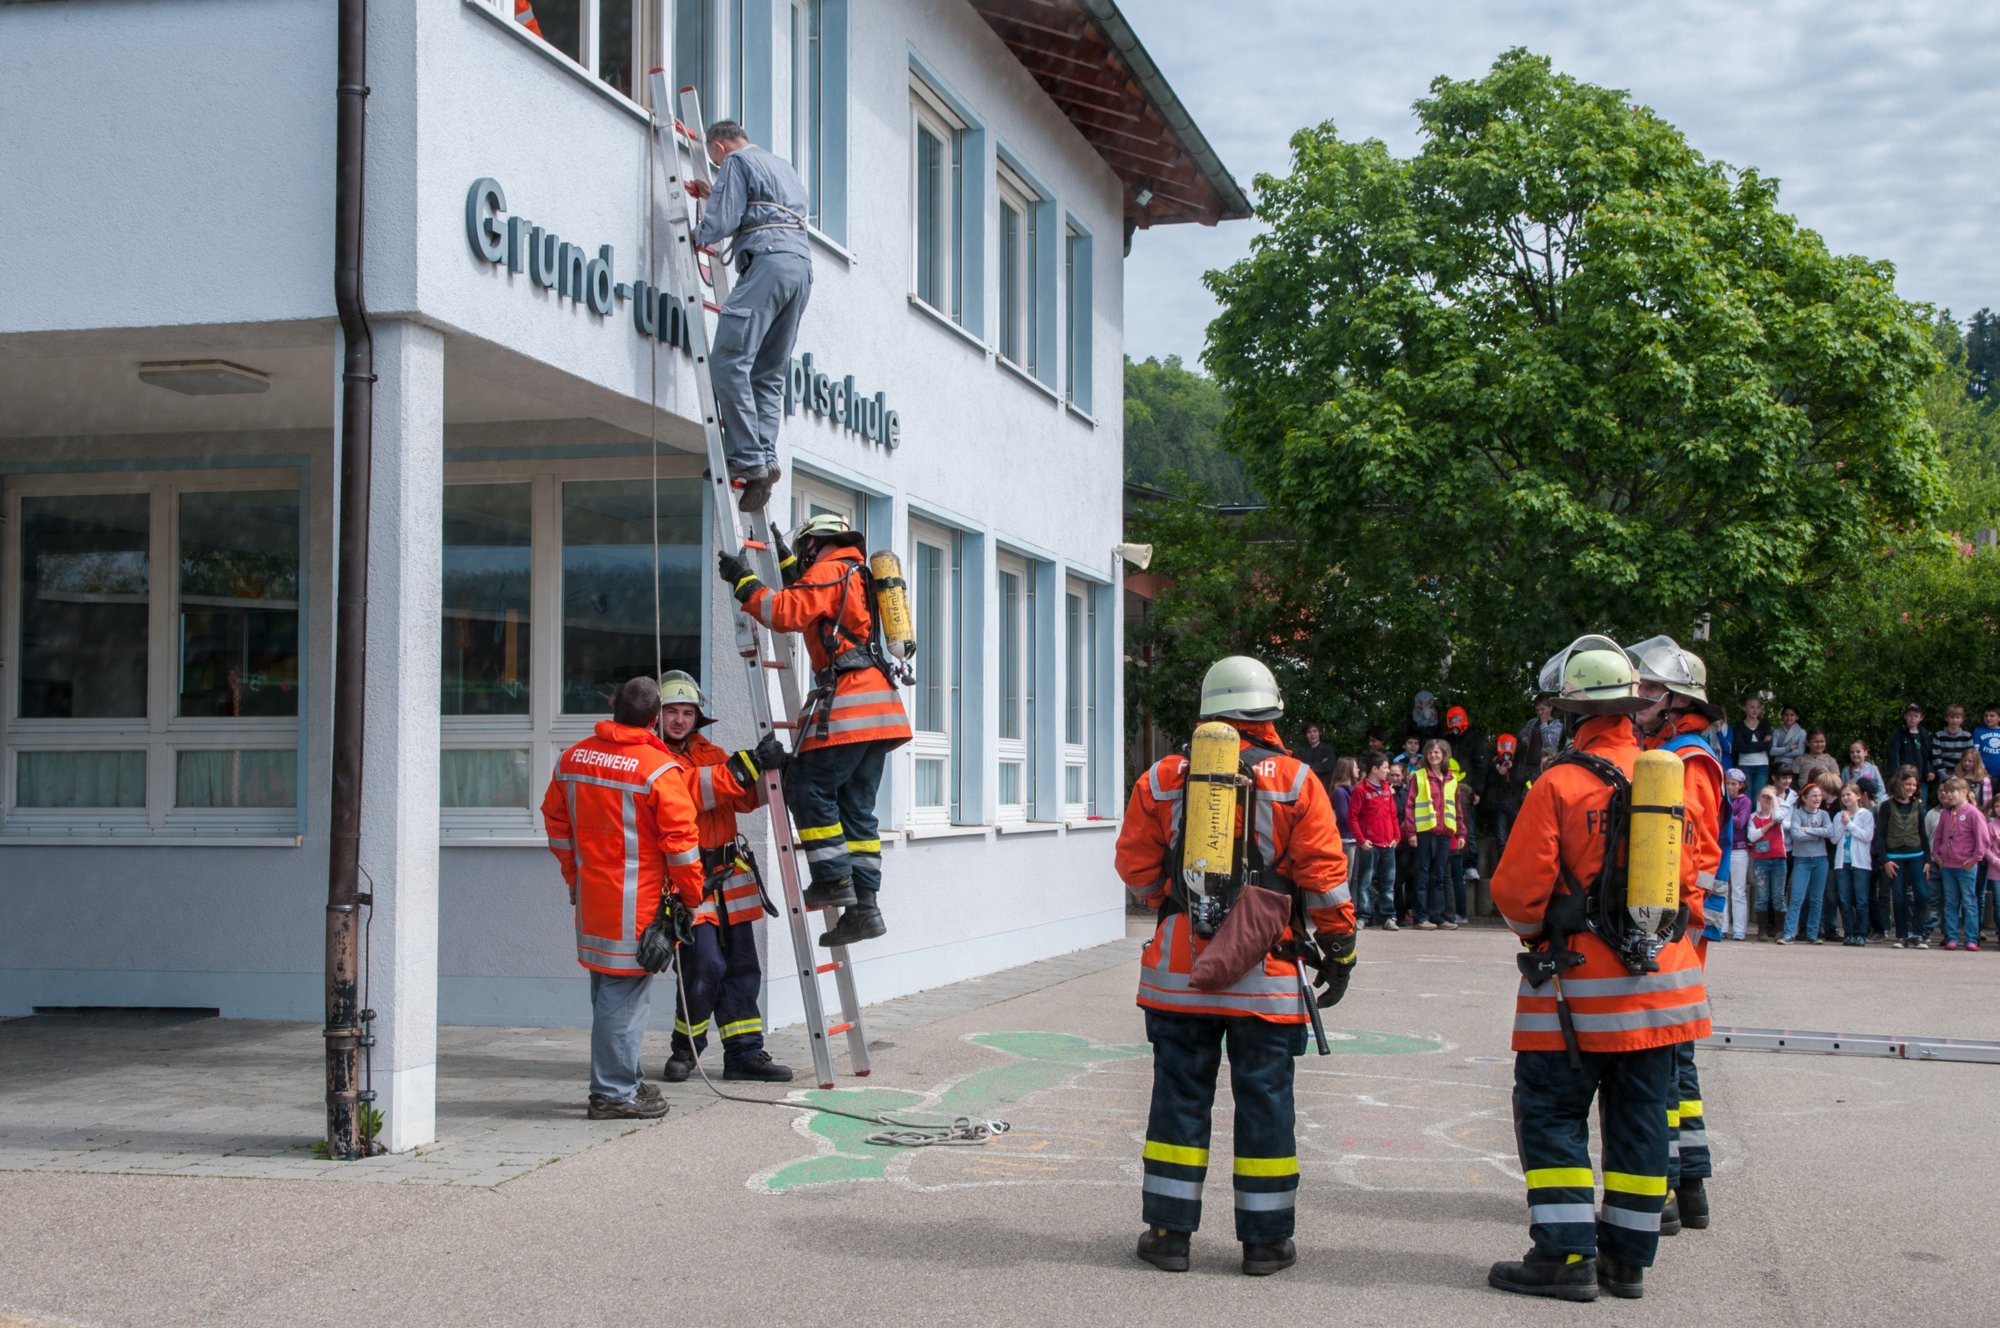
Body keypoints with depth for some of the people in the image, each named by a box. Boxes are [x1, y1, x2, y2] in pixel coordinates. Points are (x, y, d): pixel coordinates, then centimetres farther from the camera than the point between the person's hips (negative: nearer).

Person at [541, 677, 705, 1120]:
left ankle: (619, 1081, 28)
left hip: (591, 897, 7)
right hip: (635, 904, -7)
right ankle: (614, 1092, 2)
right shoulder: (659, 770, -15)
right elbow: (679, 840, -14)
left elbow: (556, 822, 15)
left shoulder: (573, 759, 5)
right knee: (625, 995, -1)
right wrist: (690, 894, -2)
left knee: (608, 991, 17)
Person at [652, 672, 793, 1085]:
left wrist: (769, 767, -11)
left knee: (742, 967, 7)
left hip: (727, 878, 7)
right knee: (705, 966, -13)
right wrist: (743, 766, -29)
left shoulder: (709, 753, 15)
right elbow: (689, 790, -23)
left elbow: (745, 799, 7)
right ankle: (685, 1049, 7)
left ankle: (745, 1053, 14)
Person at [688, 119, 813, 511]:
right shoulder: (782, 165, 31)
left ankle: (748, 458, -20)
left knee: (728, 360, -13)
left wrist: (699, 236, 17)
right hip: (802, 262, 9)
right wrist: (712, 194, 42)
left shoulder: (736, 162, 5)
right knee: (770, 373, 7)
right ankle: (765, 457, -5)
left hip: (768, 262, -9)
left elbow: (722, 222, -5)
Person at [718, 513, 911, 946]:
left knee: (808, 786, -4)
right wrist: (786, 562, 38)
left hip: (849, 702, -9)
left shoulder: (829, 572, -3)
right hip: (880, 707, 9)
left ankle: (834, 879, -7)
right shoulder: (857, 577, 26)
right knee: (856, 806, 7)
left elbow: (786, 614, -17)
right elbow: (809, 602, 41)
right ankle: (864, 905, 3)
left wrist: (744, 581, -7)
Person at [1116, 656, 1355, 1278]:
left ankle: (1169, 1231, 13)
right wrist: (1339, 947, 7)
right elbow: (1324, 877, -4)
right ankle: (1265, 1239, 13)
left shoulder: (1163, 780, 1)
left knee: (1179, 1095, 9)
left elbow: (1136, 866, 7)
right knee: (1264, 1099, 7)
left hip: (1177, 970, 2)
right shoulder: (1295, 783, -4)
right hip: (1265, 974, -1)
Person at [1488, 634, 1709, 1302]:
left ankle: (1568, 1254, 1)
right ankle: (1628, 1257, 17)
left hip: (1580, 985, -5)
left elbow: (1518, 890, -13)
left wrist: (1537, 934, 7)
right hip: (1658, 984, 6)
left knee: (1551, 1112, 4)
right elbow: (1691, 882, 10)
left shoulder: (1559, 785, -15)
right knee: (1639, 1116, 11)